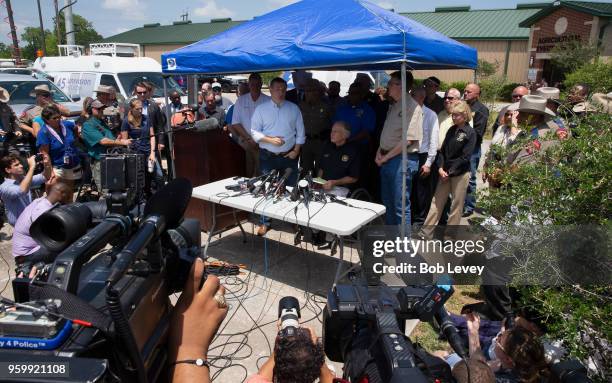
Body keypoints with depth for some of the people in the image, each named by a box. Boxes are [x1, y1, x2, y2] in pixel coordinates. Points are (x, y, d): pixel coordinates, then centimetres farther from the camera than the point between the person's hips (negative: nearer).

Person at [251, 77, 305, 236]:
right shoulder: (261, 109, 1)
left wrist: (296, 150, -4)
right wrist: (270, 139, -14)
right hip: (268, 156, -1)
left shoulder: (294, 108, 4)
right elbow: (254, 132, -1)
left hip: (289, 156, 1)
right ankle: (265, 222, 15)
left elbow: (300, 132, 5)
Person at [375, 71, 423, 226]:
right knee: (388, 202, 19)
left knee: (401, 205, -4)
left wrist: (386, 157, -13)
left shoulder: (413, 107, -14)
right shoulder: (394, 105, 14)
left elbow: (408, 139, -20)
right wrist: (379, 151, 5)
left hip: (403, 159, -9)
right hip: (386, 159, 9)